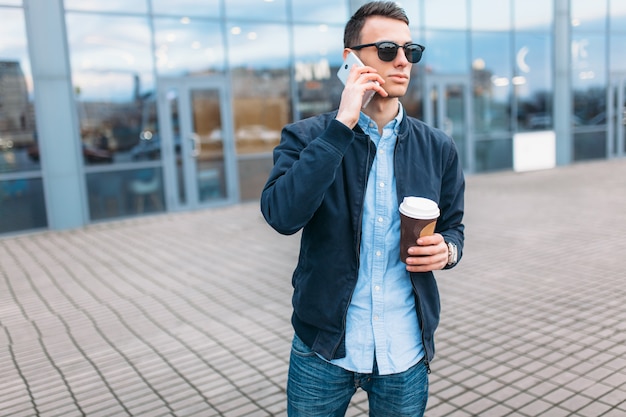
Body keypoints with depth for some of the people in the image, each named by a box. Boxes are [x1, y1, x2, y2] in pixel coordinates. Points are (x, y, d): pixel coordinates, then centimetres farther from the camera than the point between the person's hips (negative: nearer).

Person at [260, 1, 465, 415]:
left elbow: (453, 227, 11)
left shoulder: (438, 148, 1)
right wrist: (341, 126, -24)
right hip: (323, 350, -2)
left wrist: (447, 250, -12)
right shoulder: (307, 137, -7)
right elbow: (282, 215, -24)